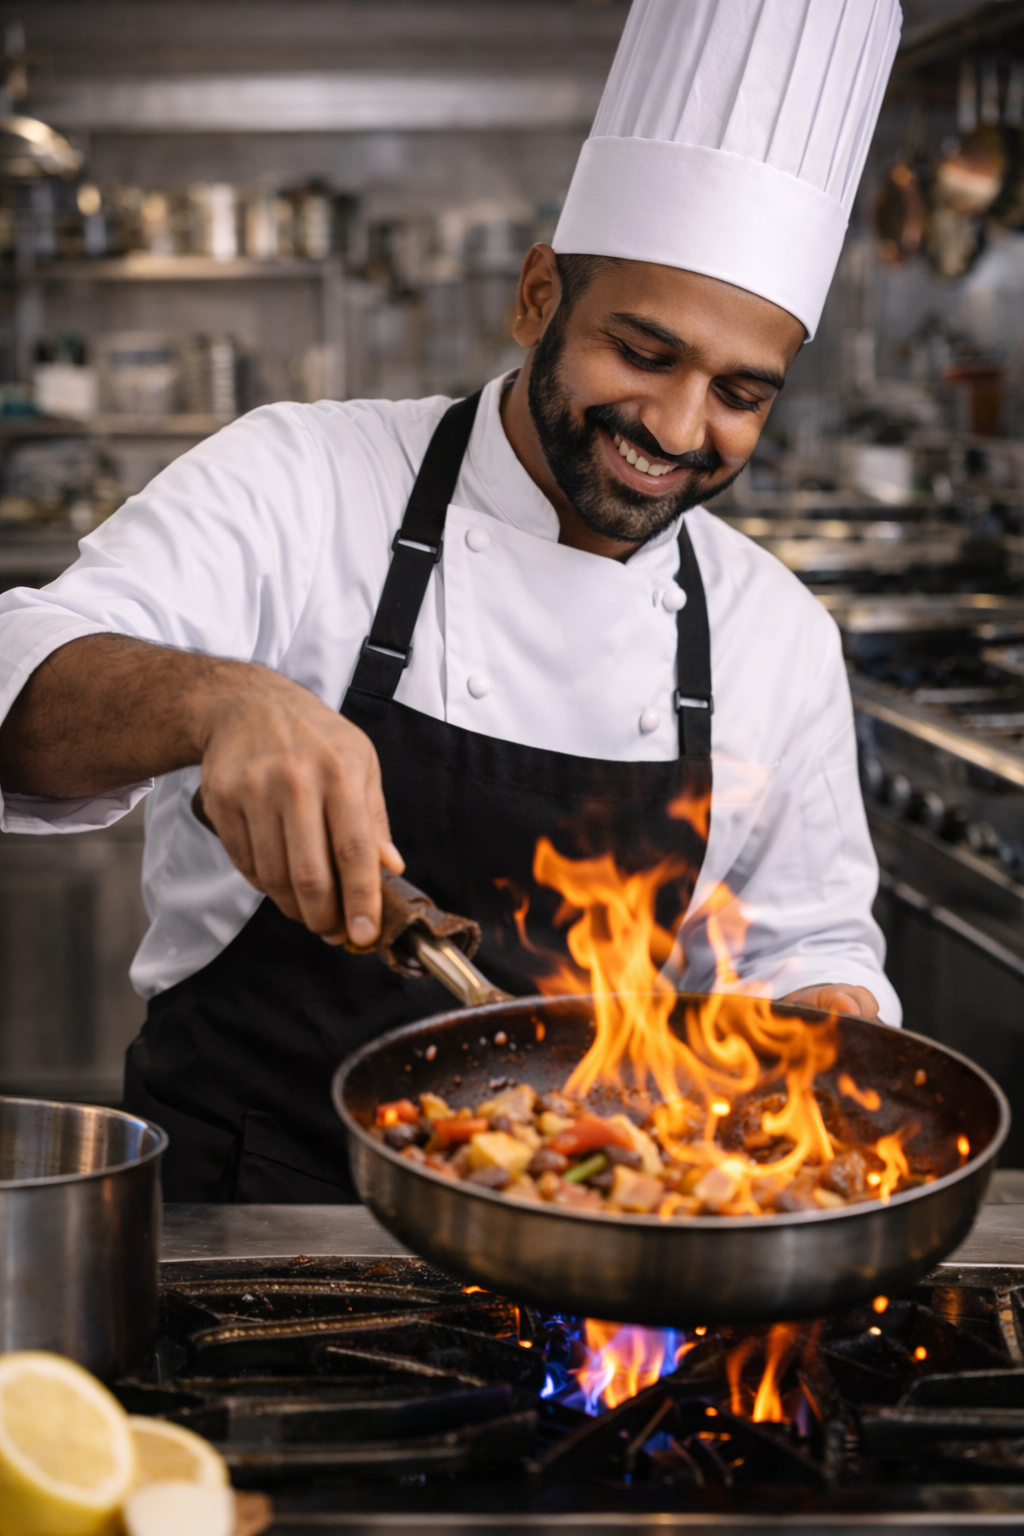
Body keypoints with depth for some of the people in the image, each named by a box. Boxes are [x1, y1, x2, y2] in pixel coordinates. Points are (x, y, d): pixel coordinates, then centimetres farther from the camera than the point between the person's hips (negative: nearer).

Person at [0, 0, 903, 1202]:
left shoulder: (782, 636, 8)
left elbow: (807, 945, 17)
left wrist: (831, 1033, -5)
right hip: (243, 1204, -4)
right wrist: (218, 701, -36)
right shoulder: (299, 482, -4)